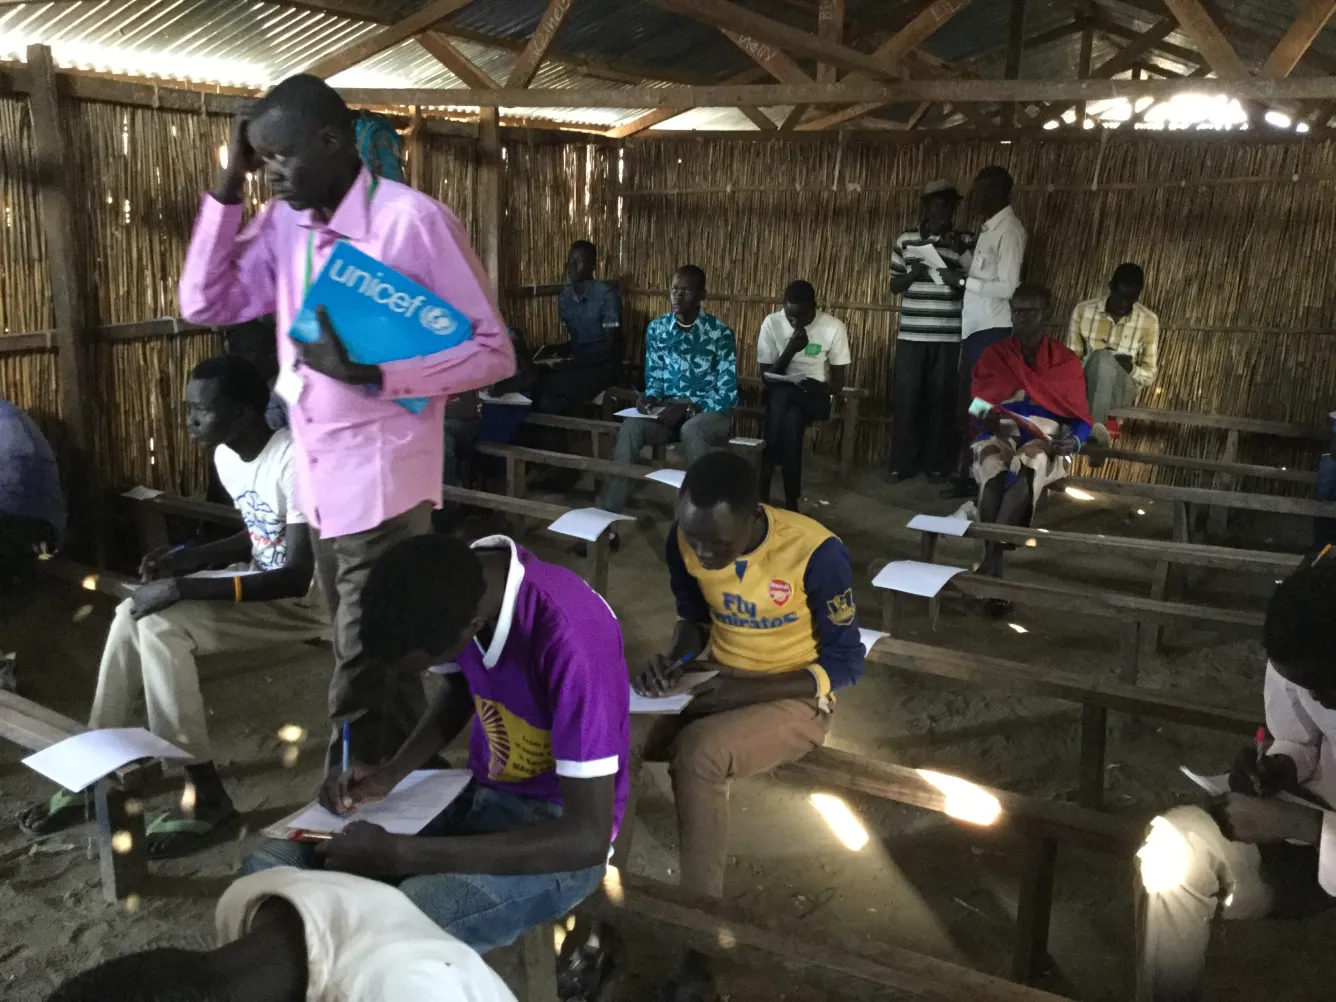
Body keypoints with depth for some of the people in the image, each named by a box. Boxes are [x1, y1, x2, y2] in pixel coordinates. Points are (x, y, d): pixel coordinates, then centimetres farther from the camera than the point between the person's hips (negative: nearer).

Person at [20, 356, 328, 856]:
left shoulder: (295, 460, -26)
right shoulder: (226, 455, 4)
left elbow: (298, 575, -29)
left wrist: (185, 587, -28)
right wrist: (188, 557, 2)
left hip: (307, 599, -9)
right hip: (264, 584, 9)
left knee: (160, 624, -23)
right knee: (132, 614, -5)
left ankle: (208, 798, -16)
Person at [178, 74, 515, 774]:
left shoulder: (412, 221, -15)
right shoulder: (283, 222, 7)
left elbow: (494, 352, -14)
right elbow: (205, 305, 6)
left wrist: (372, 374, -25)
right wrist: (229, 186, -1)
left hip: (380, 485, -7)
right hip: (315, 481, 8)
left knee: (359, 684, -1)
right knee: (376, 657, 20)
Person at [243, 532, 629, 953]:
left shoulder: (571, 639, -32)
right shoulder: (457, 584, -10)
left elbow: (588, 839, -30)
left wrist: (400, 854, -29)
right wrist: (392, 773, -6)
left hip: (556, 833, -6)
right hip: (477, 792, 7)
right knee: (269, 868, -9)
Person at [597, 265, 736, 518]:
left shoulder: (720, 333, -8)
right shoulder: (656, 329, 5)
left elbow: (728, 393, -11)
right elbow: (654, 379, 11)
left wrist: (688, 407, -25)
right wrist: (649, 398, -13)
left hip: (709, 411, -3)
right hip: (668, 409, 3)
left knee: (690, 430, -40)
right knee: (630, 427, -28)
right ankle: (609, 512, -31)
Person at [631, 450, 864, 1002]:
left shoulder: (815, 553, -24)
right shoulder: (686, 541, -10)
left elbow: (844, 663, -14)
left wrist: (746, 692, -24)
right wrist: (673, 660, -14)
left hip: (794, 698, -5)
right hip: (719, 679, 5)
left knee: (697, 753, -33)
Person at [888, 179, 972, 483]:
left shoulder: (965, 242, 4)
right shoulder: (906, 240, 7)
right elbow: (895, 285, 11)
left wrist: (960, 255, -12)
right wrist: (914, 273, -9)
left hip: (948, 336, -1)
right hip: (911, 334, 1)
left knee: (941, 400, 2)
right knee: (905, 398, 1)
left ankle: (937, 464, 13)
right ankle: (902, 462, 12)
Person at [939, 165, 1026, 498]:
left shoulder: (1009, 230, -11)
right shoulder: (989, 229, 18)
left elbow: (1007, 287, -18)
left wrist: (962, 281, -14)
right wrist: (960, 280, 6)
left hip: (992, 330, -9)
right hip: (975, 328, 9)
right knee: (969, 405, 11)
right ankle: (969, 476, 18)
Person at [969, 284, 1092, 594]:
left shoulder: (1066, 361, 12)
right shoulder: (993, 356, 14)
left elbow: (1081, 419, 9)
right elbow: (979, 410, 8)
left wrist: (1074, 441, -15)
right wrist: (989, 420, -17)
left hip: (1046, 442, -1)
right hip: (1000, 437, 1)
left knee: (1029, 466, -38)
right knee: (994, 473, -36)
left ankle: (988, 559, -45)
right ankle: (995, 565, -40)